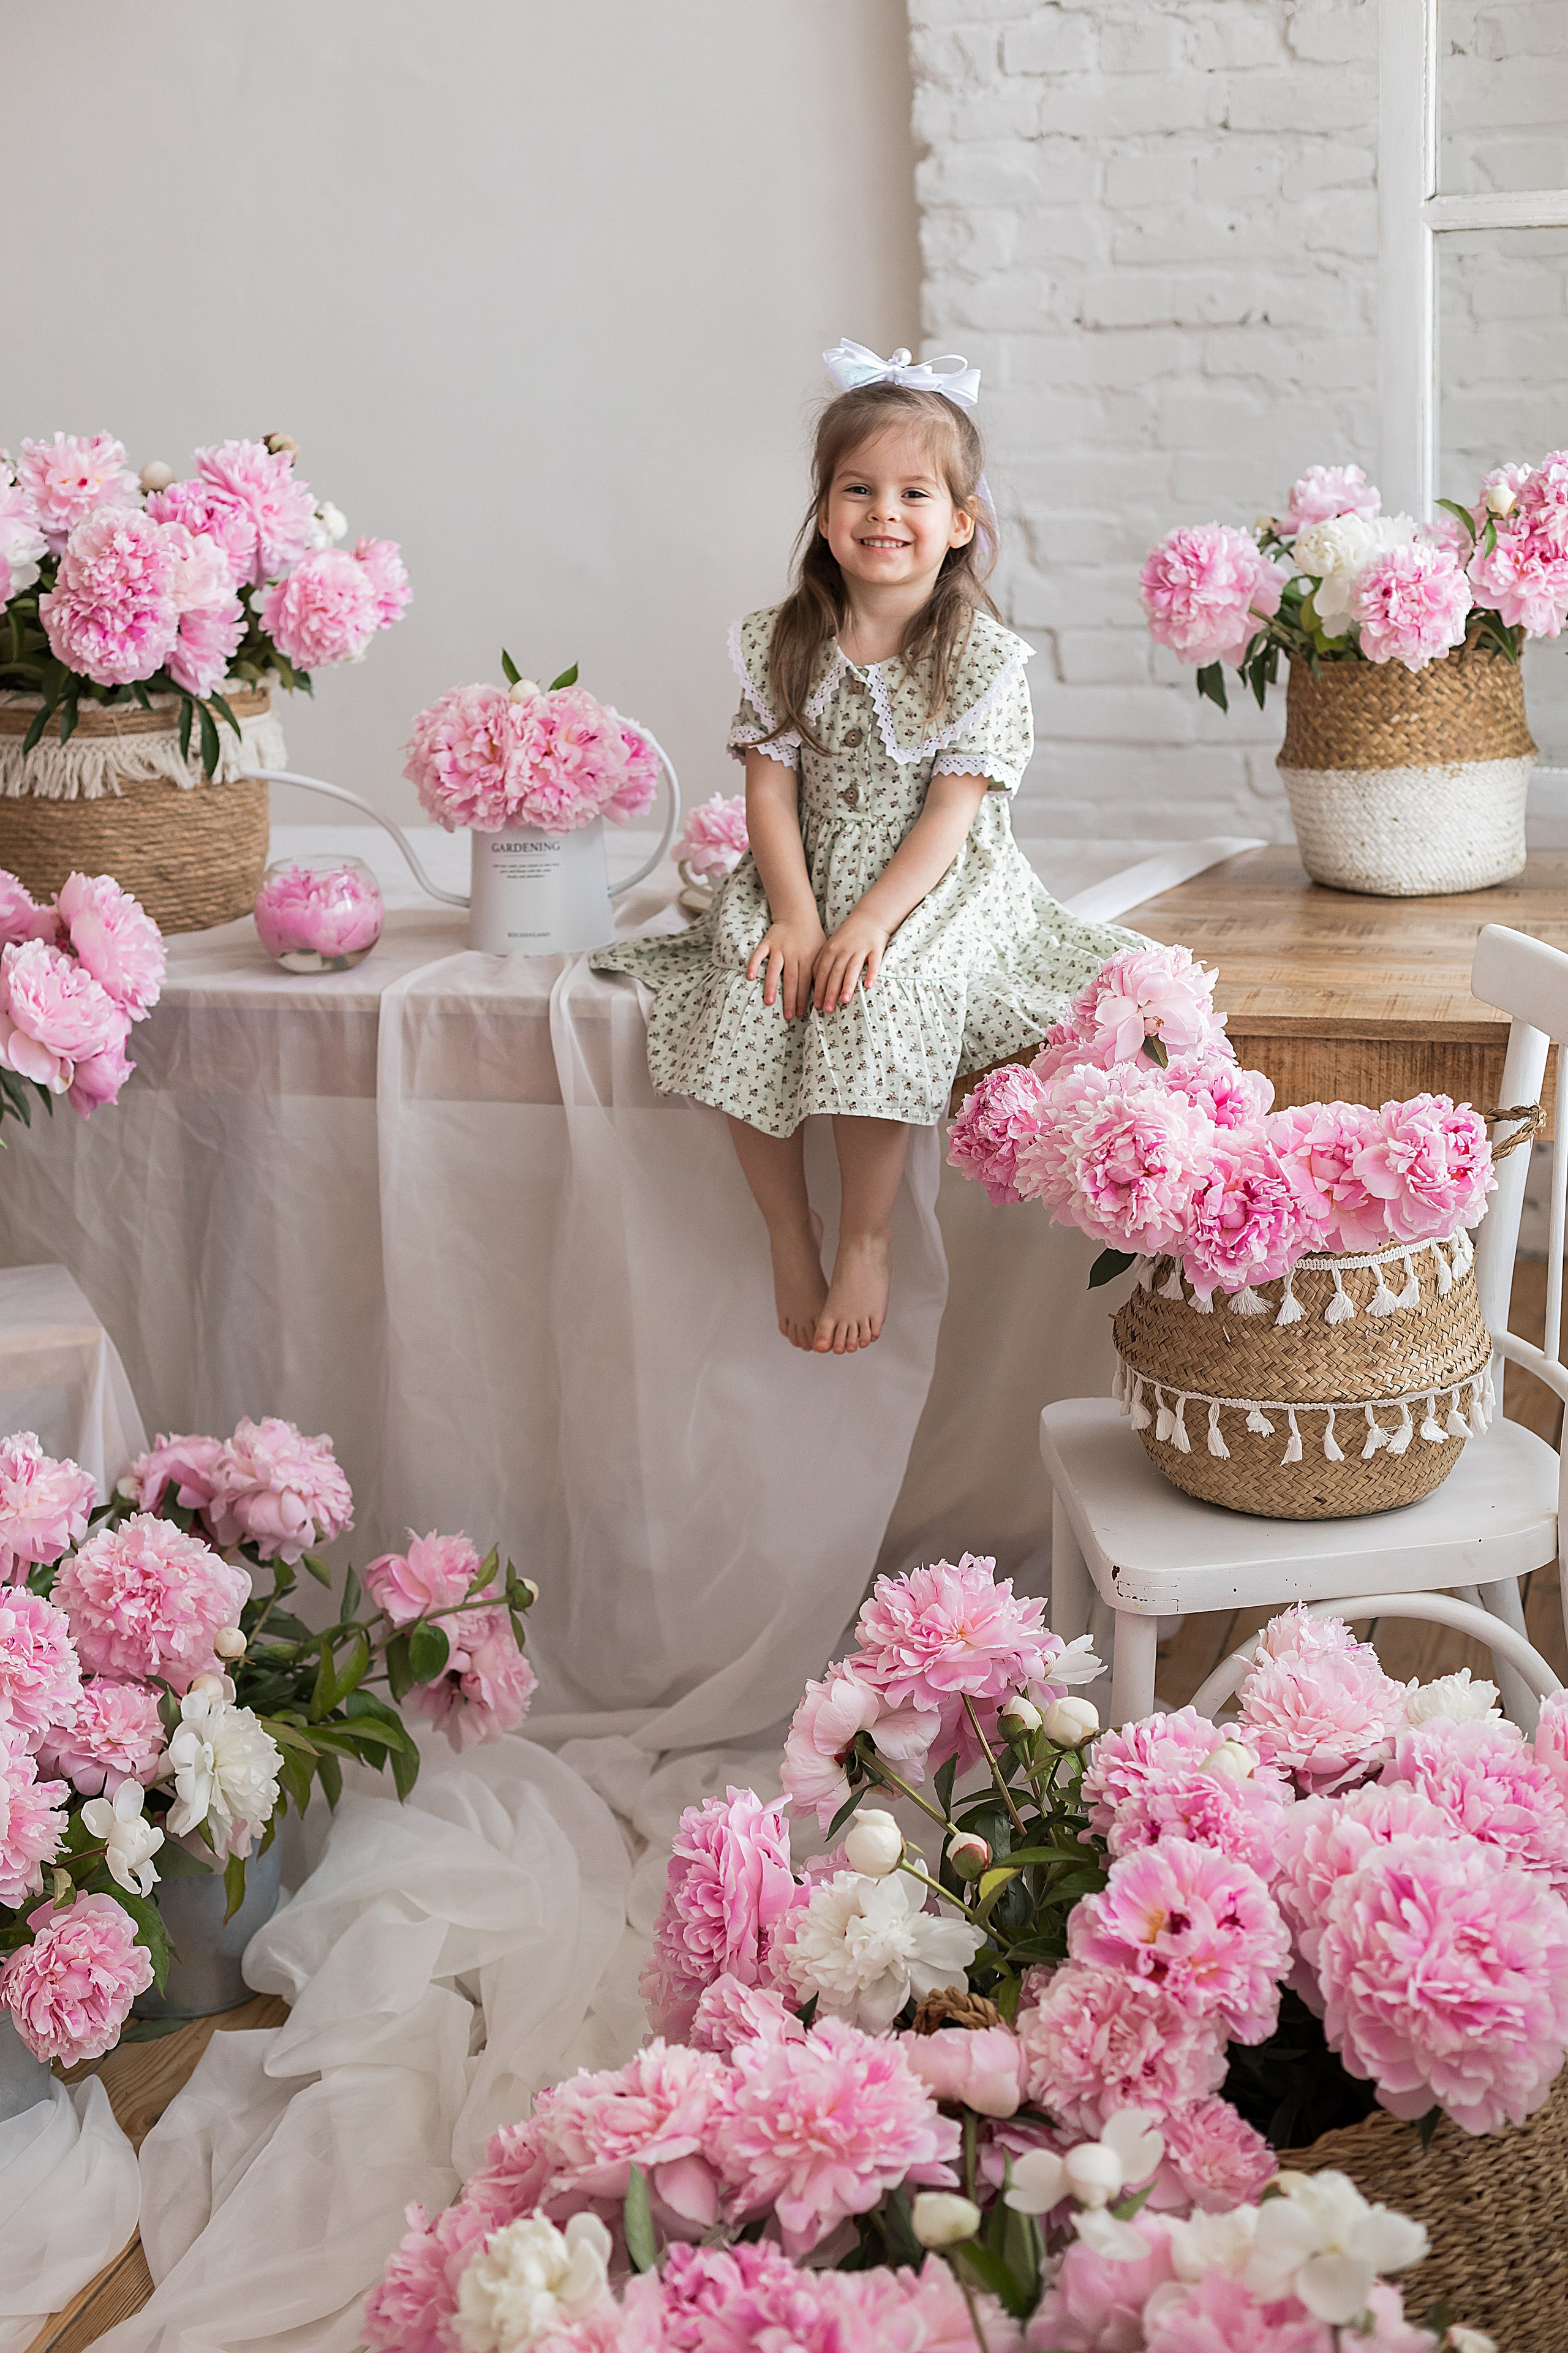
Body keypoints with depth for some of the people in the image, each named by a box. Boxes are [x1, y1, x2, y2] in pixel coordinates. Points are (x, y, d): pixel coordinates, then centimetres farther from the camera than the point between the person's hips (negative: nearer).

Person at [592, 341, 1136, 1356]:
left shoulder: (983, 655, -6)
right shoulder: (786, 643, 4)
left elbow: (951, 814, -12)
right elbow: (770, 788, 0)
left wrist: (869, 921, -23)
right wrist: (796, 916, -14)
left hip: (934, 892, -3)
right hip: (805, 886, 3)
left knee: (881, 1001, -31)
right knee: (748, 1006, -23)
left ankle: (867, 1241, -14)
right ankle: (789, 1230, -5)